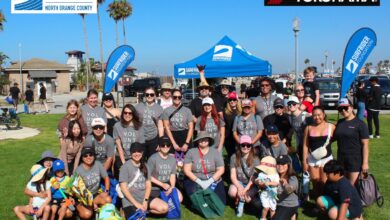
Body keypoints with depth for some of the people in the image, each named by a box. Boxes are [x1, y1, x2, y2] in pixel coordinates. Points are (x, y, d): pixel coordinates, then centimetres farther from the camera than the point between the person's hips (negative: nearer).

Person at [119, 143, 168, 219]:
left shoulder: (144, 166, 10)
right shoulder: (126, 166, -7)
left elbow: (148, 186, 8)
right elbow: (123, 188, -11)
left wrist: (145, 201, -9)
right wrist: (136, 204, -14)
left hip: (144, 197, 6)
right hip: (130, 201, -5)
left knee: (164, 208, -12)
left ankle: (142, 211, 3)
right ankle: (126, 211, 2)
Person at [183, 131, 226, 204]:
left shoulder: (215, 152, 2)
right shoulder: (191, 152, 0)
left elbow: (221, 170, -1)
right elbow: (187, 170, -4)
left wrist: (209, 181, -13)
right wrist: (199, 182, -14)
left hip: (213, 181, 1)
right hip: (194, 181, -1)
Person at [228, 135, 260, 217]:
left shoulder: (255, 159, -11)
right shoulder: (234, 157, -8)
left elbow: (254, 178, -14)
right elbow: (233, 176, -8)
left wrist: (245, 189, -26)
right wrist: (239, 187, -25)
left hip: (251, 184, -1)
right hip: (238, 182, 1)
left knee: (247, 199, -29)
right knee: (232, 192, -32)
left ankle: (242, 200, 10)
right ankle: (241, 201, 3)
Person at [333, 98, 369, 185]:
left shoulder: (360, 124, -7)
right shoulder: (339, 122, 10)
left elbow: (365, 144, -9)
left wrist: (365, 162, -13)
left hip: (355, 159, -5)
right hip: (341, 158, 6)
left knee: (353, 186, -4)